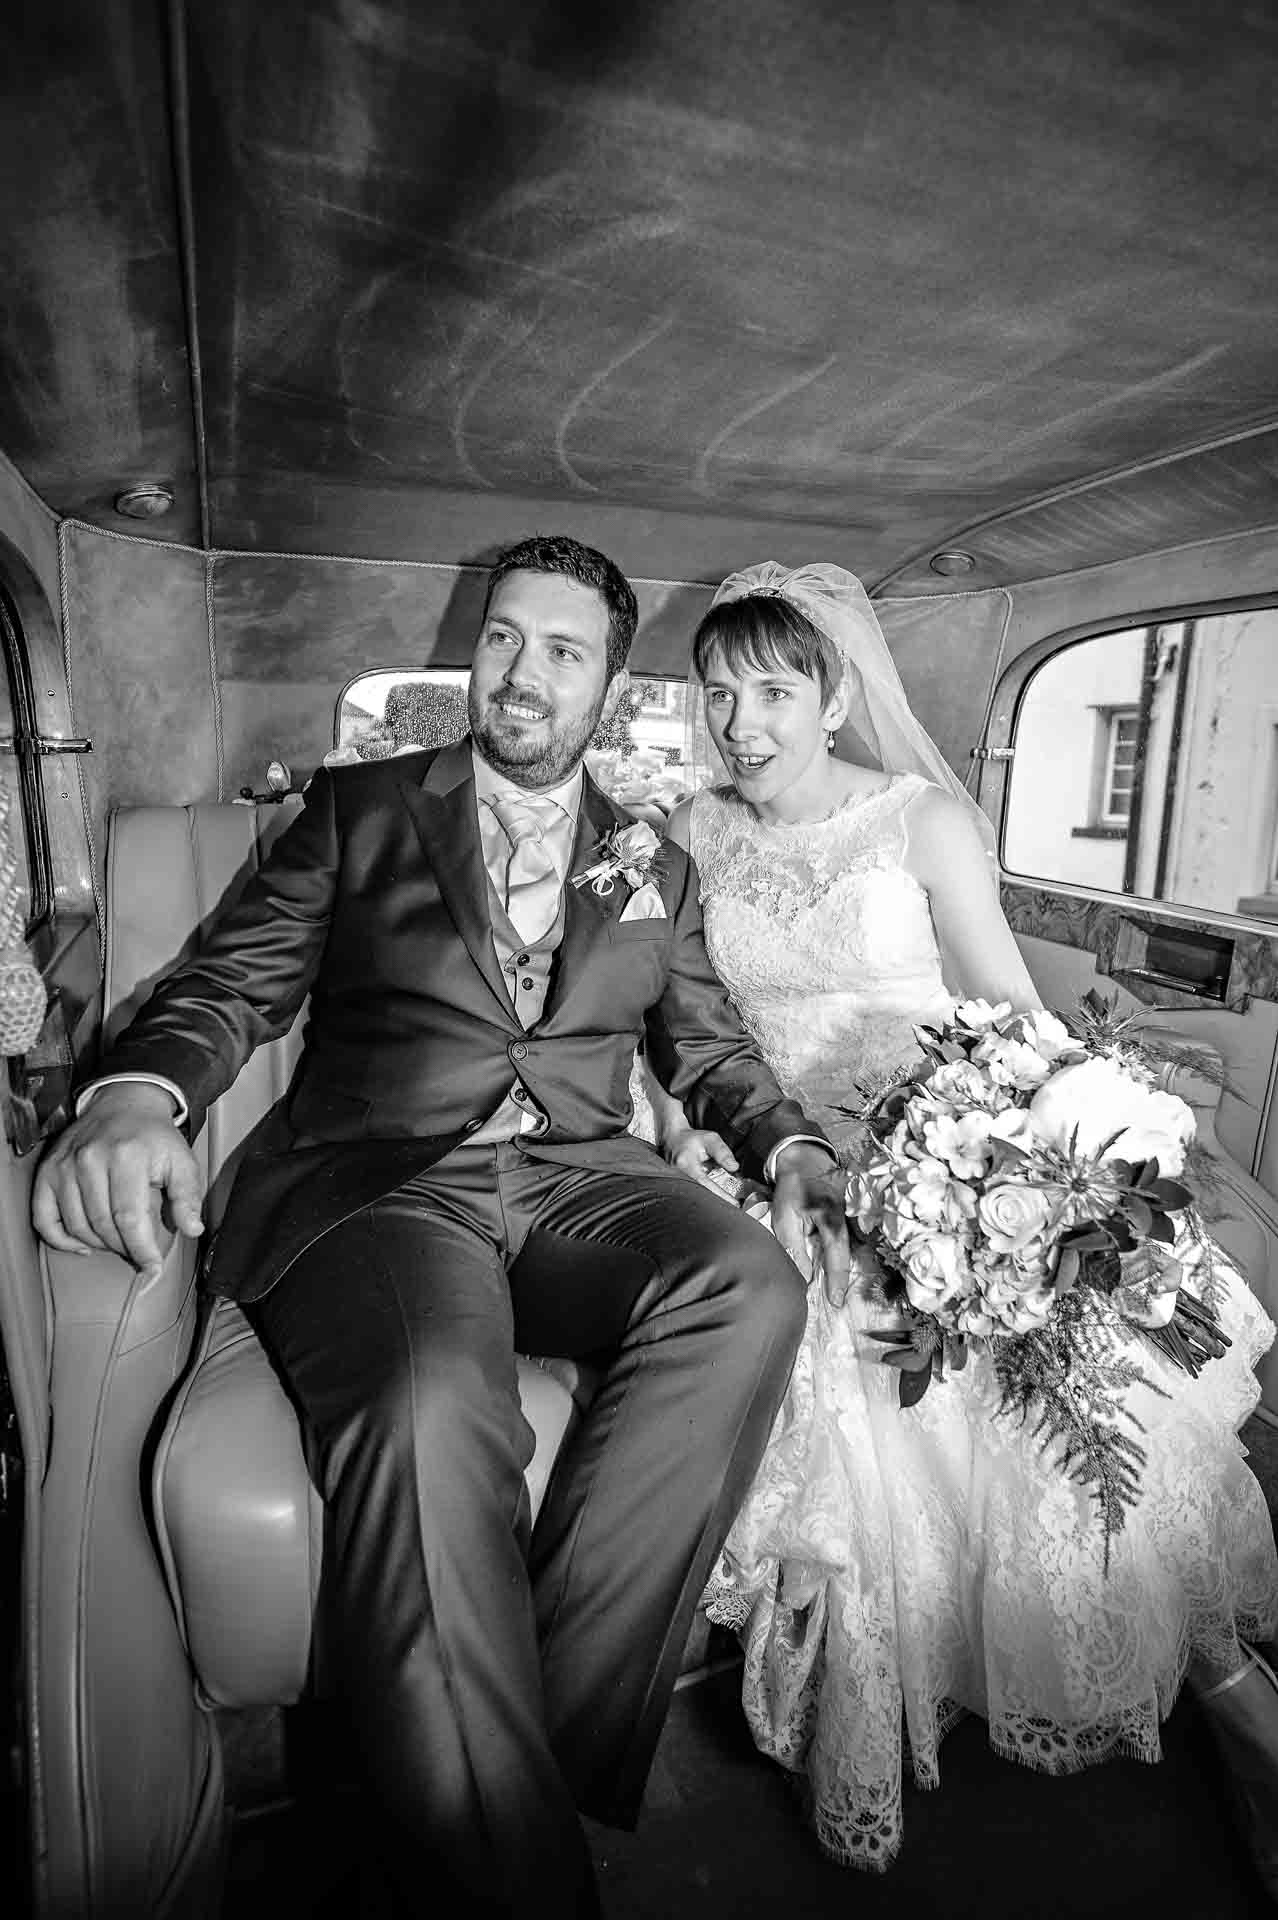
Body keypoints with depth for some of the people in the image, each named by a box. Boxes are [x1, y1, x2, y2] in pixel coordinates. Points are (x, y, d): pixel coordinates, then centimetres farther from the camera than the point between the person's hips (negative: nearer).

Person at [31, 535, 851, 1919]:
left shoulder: (654, 867, 21)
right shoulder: (359, 807, 14)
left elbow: (710, 1047, 22)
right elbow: (230, 985, 6)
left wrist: (793, 1147, 3)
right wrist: (137, 1093, -15)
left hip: (578, 1179, 3)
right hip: (373, 1175, -2)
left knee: (753, 1282, -29)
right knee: (430, 1405, -35)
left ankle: (549, 1741, -17)